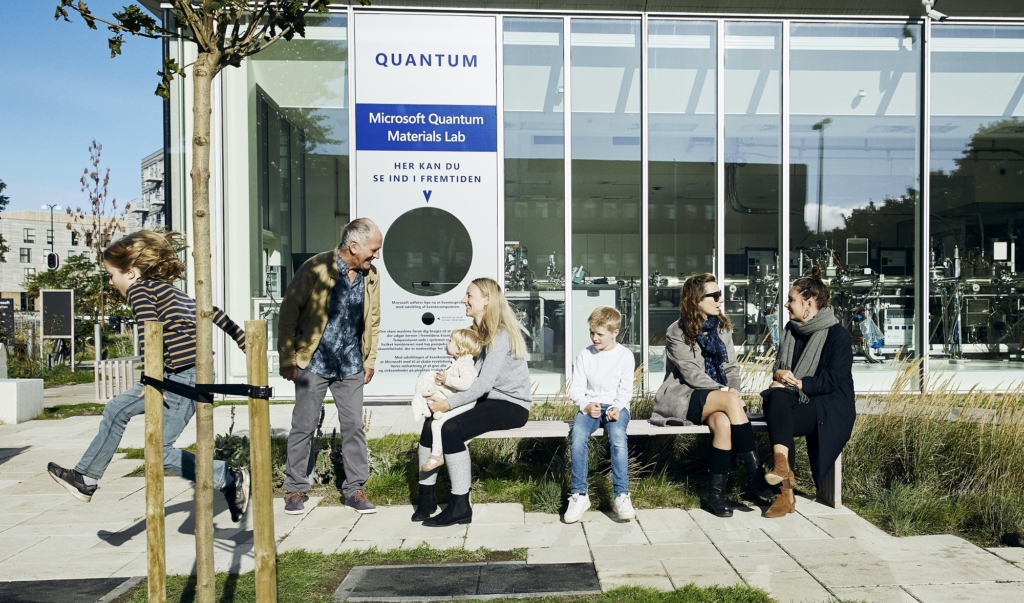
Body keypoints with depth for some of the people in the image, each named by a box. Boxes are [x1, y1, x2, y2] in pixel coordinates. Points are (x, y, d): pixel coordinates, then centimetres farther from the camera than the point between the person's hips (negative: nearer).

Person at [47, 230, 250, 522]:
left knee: (160, 448, -3)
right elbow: (213, 312, 20)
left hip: (186, 376, -10)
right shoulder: (168, 290, 20)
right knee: (117, 407, 16)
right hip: (176, 376, 10)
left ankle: (230, 480, 1)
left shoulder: (138, 290, -5)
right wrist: (247, 342, 23)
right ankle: (86, 478, 27)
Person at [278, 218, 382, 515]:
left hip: (351, 365, 4)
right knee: (303, 426, 5)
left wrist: (370, 361, 12)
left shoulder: (371, 276, 2)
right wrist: (288, 360, -8)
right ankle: (295, 489, 19)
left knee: (354, 426, 5)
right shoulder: (316, 268, -13)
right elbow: (288, 314, -9)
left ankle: (354, 489, 17)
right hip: (314, 362, -4)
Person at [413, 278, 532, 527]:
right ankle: (426, 496, 5)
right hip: (487, 399, 9)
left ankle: (460, 506, -15)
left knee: (451, 429, -27)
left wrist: (449, 403, -25)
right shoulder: (479, 332, 13)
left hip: (512, 404, -9)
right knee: (431, 423, -8)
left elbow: (485, 382, -25)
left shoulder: (501, 335, -17)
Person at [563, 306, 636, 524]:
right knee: (578, 435, -31)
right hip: (591, 406, 1)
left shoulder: (625, 355, 4)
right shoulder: (584, 355, 7)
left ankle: (621, 495, -25)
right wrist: (586, 405, -16)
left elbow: (625, 389, -2)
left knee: (618, 437, -35)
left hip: (616, 406, -1)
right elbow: (576, 389, 4)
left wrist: (617, 407, -22)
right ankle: (579, 495, -23)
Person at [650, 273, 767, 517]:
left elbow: (731, 367, 8)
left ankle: (716, 492, -25)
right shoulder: (677, 332, -4)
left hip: (716, 398, 4)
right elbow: (691, 374, -13)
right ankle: (755, 473, -25)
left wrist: (733, 392, -12)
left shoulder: (722, 327, 13)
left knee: (723, 422, -32)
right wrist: (725, 392, -21)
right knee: (730, 402, -31)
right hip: (684, 398, -4)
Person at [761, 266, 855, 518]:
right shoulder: (791, 329, 14)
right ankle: (782, 467, -41)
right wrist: (779, 374, -6)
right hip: (797, 400, 5)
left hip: (830, 407, -5)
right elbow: (779, 366, 17)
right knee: (777, 396, -32)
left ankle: (785, 489, -33)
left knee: (779, 421, -32)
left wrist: (799, 383, -20)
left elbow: (833, 380, -13)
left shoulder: (838, 334, -5)